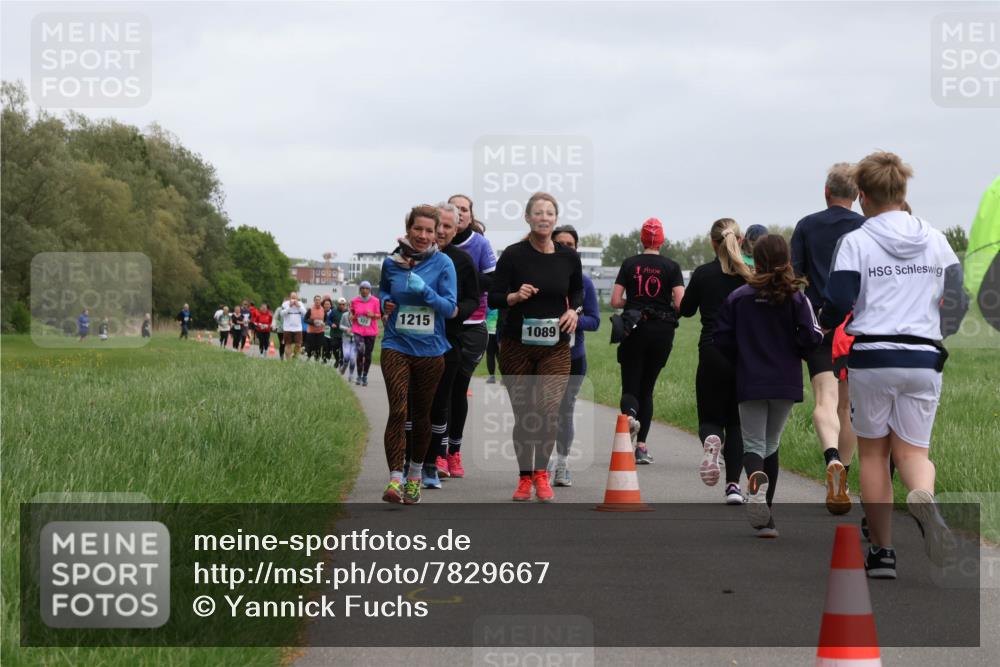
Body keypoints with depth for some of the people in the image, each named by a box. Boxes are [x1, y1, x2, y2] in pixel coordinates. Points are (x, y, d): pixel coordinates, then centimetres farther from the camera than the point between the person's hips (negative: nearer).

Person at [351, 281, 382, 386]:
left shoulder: (375, 301, -1)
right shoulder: (354, 301, 2)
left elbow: (379, 315, 5)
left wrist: (373, 315, -15)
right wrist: (352, 317, -3)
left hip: (371, 331, 1)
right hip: (358, 330, -1)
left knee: (368, 355, 6)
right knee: (360, 352, -17)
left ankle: (365, 376, 21)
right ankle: (359, 375, -4)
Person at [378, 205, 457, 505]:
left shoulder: (443, 264, -3)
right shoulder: (392, 262, 3)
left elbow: (450, 307, -7)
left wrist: (424, 291, -22)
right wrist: (385, 302, 1)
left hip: (430, 348, 0)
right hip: (396, 346, 0)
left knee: (422, 414, 12)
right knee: (398, 410, -15)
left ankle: (414, 476, 29)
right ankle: (394, 480, -18)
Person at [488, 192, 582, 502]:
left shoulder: (568, 258, 2)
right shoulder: (513, 255, -6)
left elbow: (577, 290, 21)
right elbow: (493, 297, -2)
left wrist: (574, 311, 2)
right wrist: (516, 296, -21)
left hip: (555, 346, 1)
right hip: (516, 345, -1)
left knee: (549, 409, -16)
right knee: (523, 414, 5)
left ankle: (541, 472, 1)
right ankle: (525, 477, 20)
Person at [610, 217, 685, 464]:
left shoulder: (629, 264, 1)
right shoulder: (671, 267, -1)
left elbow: (615, 301, -3)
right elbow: (680, 304, -9)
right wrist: (666, 307, 12)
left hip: (634, 331, -1)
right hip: (662, 331, 1)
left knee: (630, 386, 2)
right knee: (647, 388, 11)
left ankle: (629, 413, -33)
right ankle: (641, 445, 6)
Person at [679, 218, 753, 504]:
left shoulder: (703, 274, -4)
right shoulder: (751, 274, -2)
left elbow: (686, 310, 9)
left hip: (712, 354, -1)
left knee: (710, 418, 11)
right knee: (736, 421, 12)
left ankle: (711, 440, -26)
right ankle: (733, 484, 1)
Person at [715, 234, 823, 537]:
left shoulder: (738, 297, -4)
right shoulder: (796, 297, -6)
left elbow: (722, 338, -3)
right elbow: (811, 337, -13)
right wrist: (792, 352, 8)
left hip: (750, 384, -1)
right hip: (785, 383, 1)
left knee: (753, 444, 4)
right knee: (771, 445, 16)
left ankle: (756, 482, -32)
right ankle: (764, 515, 17)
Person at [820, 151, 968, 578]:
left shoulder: (856, 242, -5)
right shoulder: (936, 241, 6)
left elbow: (838, 306, -9)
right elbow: (958, 300, 7)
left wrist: (824, 323, 13)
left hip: (870, 357, -2)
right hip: (923, 359, 2)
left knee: (873, 453, 11)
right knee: (913, 450, 8)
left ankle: (882, 552, 11)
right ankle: (923, 496, -29)